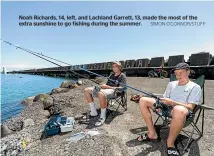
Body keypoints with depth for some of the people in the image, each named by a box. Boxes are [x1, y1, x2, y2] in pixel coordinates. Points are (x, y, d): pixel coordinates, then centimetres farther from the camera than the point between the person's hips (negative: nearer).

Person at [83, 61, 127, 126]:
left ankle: (103, 117, -24)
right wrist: (102, 86, -1)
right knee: (86, 90, -4)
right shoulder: (111, 75, 26)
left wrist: (108, 87, -16)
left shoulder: (122, 76, 2)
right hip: (105, 89, 9)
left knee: (101, 94, -42)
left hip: (113, 91, -8)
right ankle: (94, 112, -2)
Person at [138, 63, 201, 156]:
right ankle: (152, 134, -9)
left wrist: (171, 102, -20)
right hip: (167, 108, 6)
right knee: (143, 100, -10)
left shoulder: (195, 87, 4)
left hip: (184, 111, -6)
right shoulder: (171, 84, 21)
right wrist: (159, 103, -5)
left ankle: (170, 143, -20)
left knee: (179, 110, -45)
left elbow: (190, 107, -8)